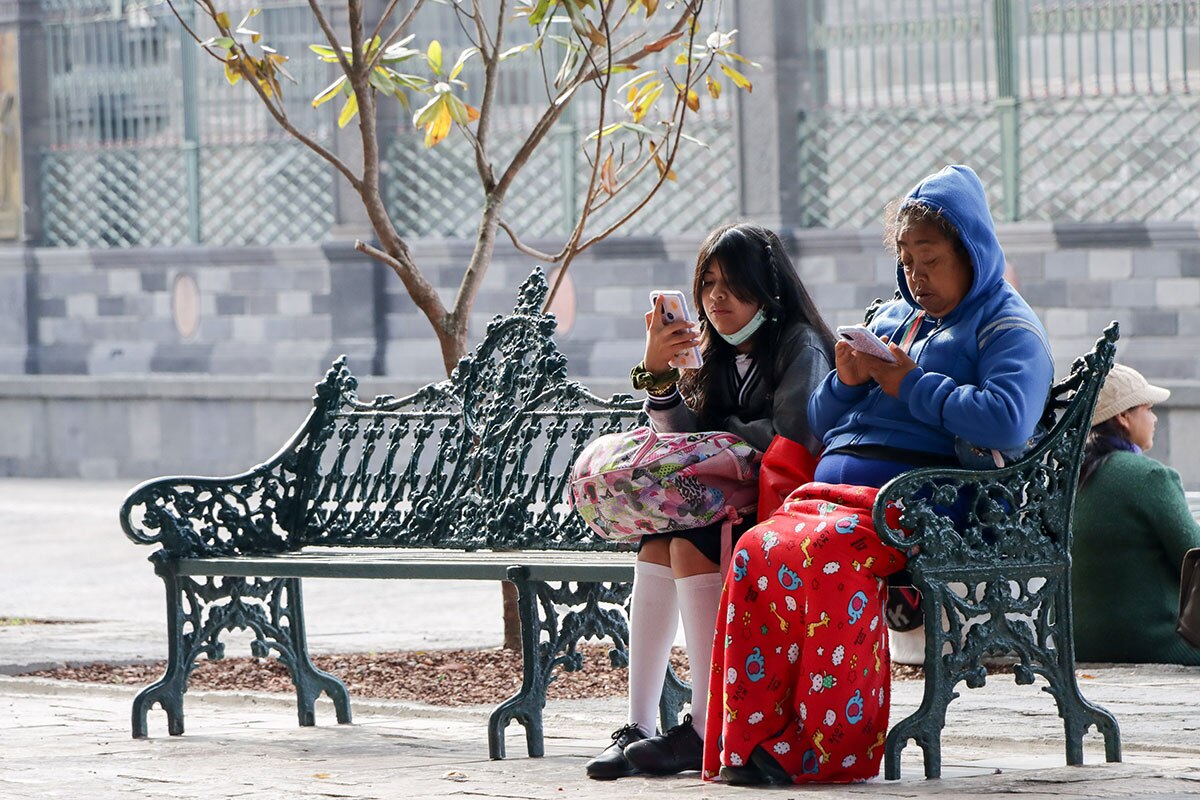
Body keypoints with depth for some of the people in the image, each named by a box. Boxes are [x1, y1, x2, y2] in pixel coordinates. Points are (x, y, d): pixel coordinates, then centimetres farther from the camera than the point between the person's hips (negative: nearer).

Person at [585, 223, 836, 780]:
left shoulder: (800, 347, -6)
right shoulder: (714, 352, 15)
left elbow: (790, 442, -16)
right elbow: (684, 437, 6)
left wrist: (723, 432, -2)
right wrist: (658, 372, -9)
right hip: (721, 507, 7)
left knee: (690, 543, -29)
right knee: (658, 539, -22)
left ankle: (705, 730, -30)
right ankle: (637, 728, -28)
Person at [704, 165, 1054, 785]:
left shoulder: (1005, 326, 7)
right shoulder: (892, 319, 31)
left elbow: (1008, 421, -14)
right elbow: (820, 425, 31)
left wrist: (912, 387, -8)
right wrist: (846, 381, 9)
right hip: (833, 488, 7)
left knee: (832, 552, -38)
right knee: (757, 550, -27)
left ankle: (829, 747, -32)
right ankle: (750, 743, -29)